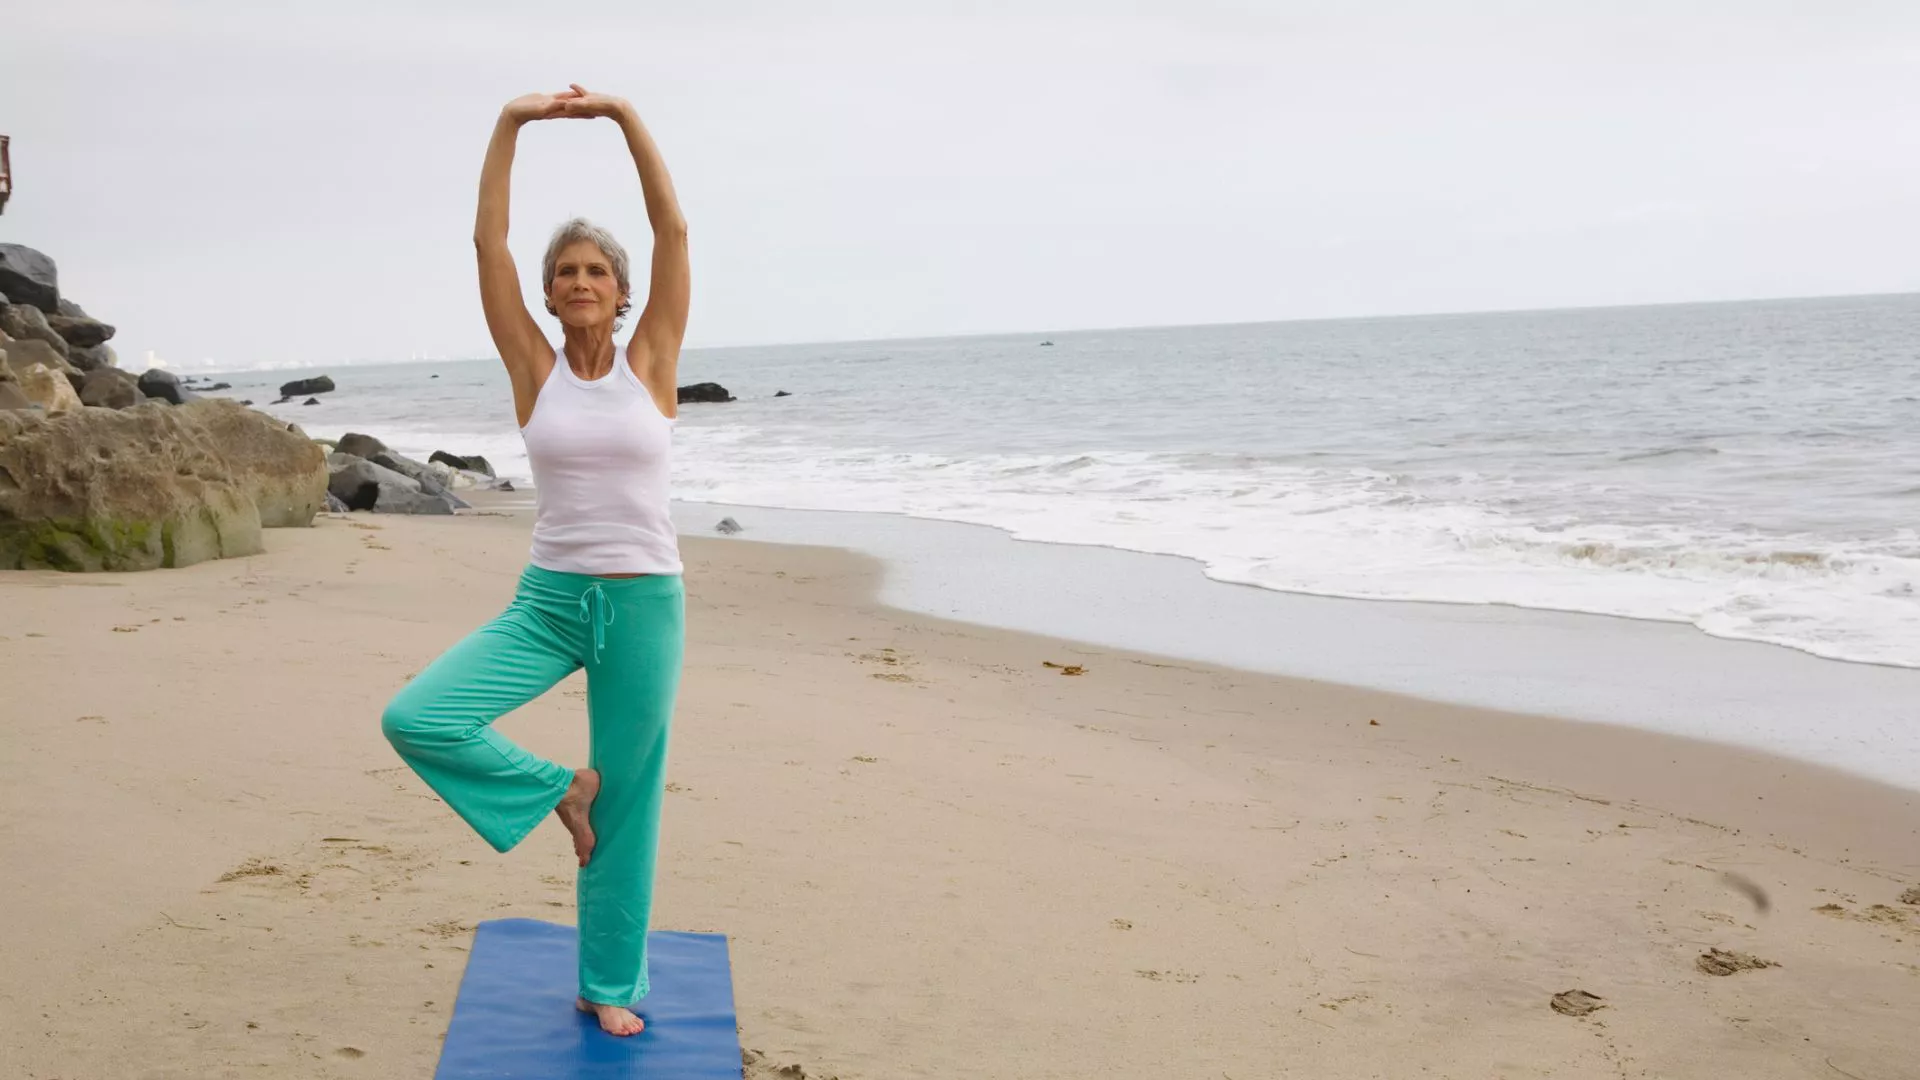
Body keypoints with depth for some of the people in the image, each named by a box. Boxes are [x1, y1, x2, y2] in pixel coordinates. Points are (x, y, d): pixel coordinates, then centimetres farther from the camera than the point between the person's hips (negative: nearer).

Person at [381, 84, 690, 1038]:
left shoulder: (649, 365, 0)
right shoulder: (534, 370, 2)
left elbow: (674, 232, -7)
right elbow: (488, 241, -4)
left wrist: (625, 117, -10)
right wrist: (511, 123, -10)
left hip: (644, 604, -1)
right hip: (547, 601, 1)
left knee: (627, 808, 8)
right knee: (413, 720, -18)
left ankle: (610, 985, 26)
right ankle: (556, 789, 7)